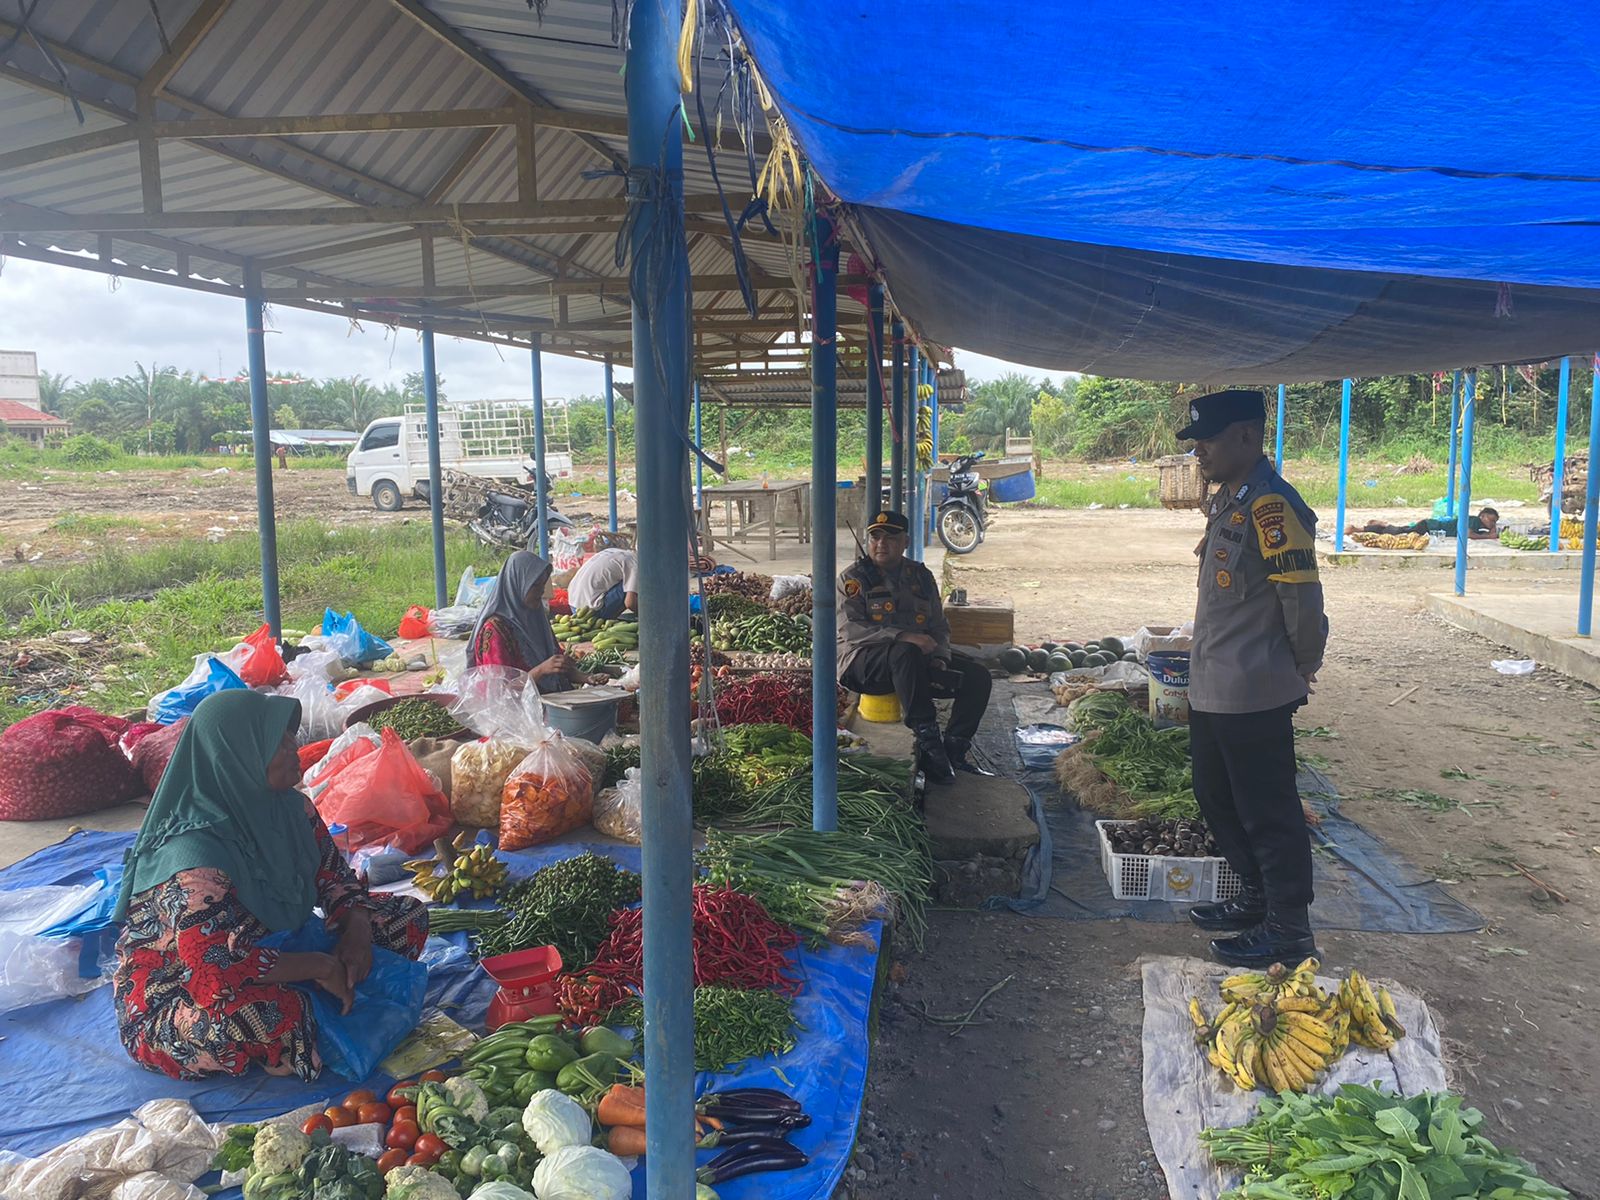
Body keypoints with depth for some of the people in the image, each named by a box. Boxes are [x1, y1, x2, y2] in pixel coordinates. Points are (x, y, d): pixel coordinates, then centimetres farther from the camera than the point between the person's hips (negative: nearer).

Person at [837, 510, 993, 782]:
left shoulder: (921, 576, 15)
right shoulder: (854, 577, -1)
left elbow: (939, 625, 18)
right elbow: (851, 630, -14)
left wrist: (940, 657, -5)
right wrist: (903, 637, -27)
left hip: (918, 658, 6)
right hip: (865, 660, -6)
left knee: (977, 675, -12)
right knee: (906, 653, -39)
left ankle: (954, 750, -10)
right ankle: (928, 742, -36)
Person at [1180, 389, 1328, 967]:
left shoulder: (1272, 506, -20)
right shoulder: (1228, 502, 11)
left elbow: (1302, 596, -21)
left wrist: (1303, 666, -7)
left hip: (1254, 697, -10)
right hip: (1212, 691, 10)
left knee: (1268, 813, 3)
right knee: (1218, 800, 21)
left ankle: (1289, 928, 17)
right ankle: (1257, 898, 38)